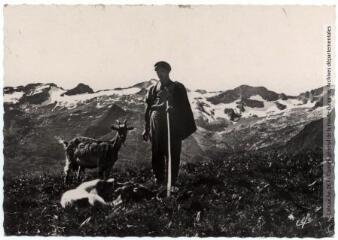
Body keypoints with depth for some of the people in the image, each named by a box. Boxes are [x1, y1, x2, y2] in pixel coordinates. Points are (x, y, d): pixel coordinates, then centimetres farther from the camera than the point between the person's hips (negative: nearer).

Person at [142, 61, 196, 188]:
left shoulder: (178, 88, 11)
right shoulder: (153, 89, 17)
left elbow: (184, 108, 7)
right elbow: (148, 110, 17)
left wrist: (187, 126, -4)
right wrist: (146, 129, 13)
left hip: (174, 125, -2)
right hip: (156, 123, 2)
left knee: (173, 154, -4)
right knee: (157, 154, 1)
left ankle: (172, 182, 2)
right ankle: (159, 181, 9)